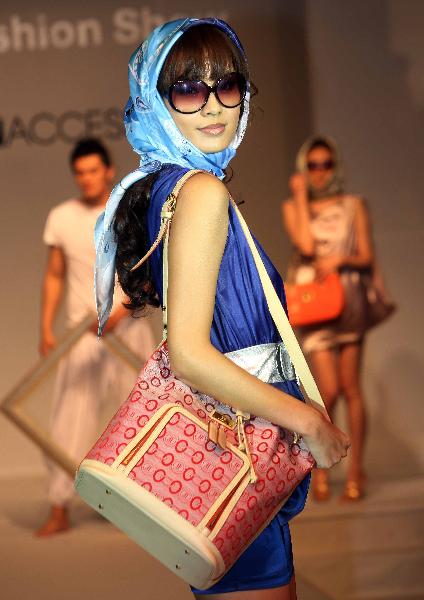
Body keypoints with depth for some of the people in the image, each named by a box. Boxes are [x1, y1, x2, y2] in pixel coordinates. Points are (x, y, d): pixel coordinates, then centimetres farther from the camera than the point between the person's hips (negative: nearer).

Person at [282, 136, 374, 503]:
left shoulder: (354, 206, 10)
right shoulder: (293, 207, 8)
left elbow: (367, 258, 6)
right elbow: (305, 245, -10)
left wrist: (340, 260, -14)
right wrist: (301, 196, -4)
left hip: (348, 301, 1)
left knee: (351, 389, 1)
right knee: (328, 390, -8)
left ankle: (356, 472, 7)